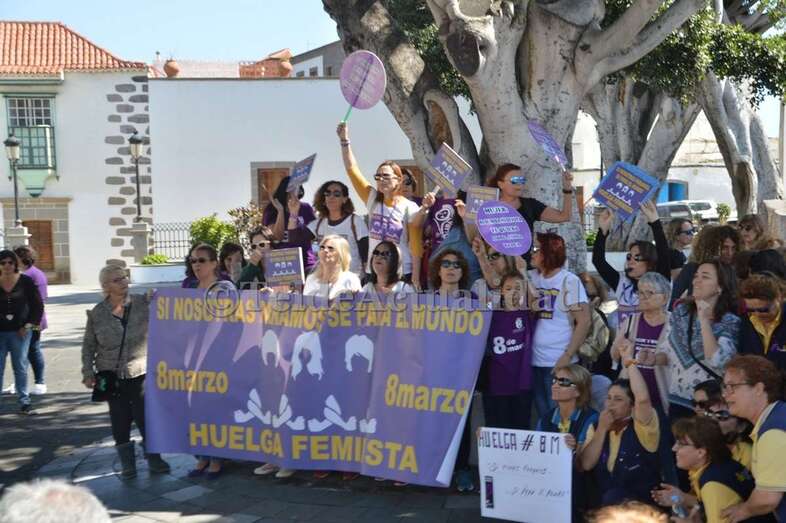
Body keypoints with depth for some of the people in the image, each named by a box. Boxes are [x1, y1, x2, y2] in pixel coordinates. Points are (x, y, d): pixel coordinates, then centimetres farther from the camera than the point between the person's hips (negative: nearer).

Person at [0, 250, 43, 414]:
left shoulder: (26, 282, -2)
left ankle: (24, 402, 16)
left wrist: (28, 325, -4)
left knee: (21, 368, 8)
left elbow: (38, 306, 3)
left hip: (20, 332, 0)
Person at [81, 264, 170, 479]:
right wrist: (88, 373, 1)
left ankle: (153, 458, 15)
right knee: (120, 419, 5)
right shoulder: (97, 314, 0)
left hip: (141, 372, -1)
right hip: (112, 376, 1)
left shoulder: (144, 303, -3)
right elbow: (88, 346, 7)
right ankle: (127, 463, 18)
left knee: (145, 416, -2)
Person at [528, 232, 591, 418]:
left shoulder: (569, 281, -8)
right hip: (535, 361, 5)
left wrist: (567, 356, -15)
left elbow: (584, 321, -11)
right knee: (543, 416, 14)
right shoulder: (533, 277, 7)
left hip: (559, 363, -5)